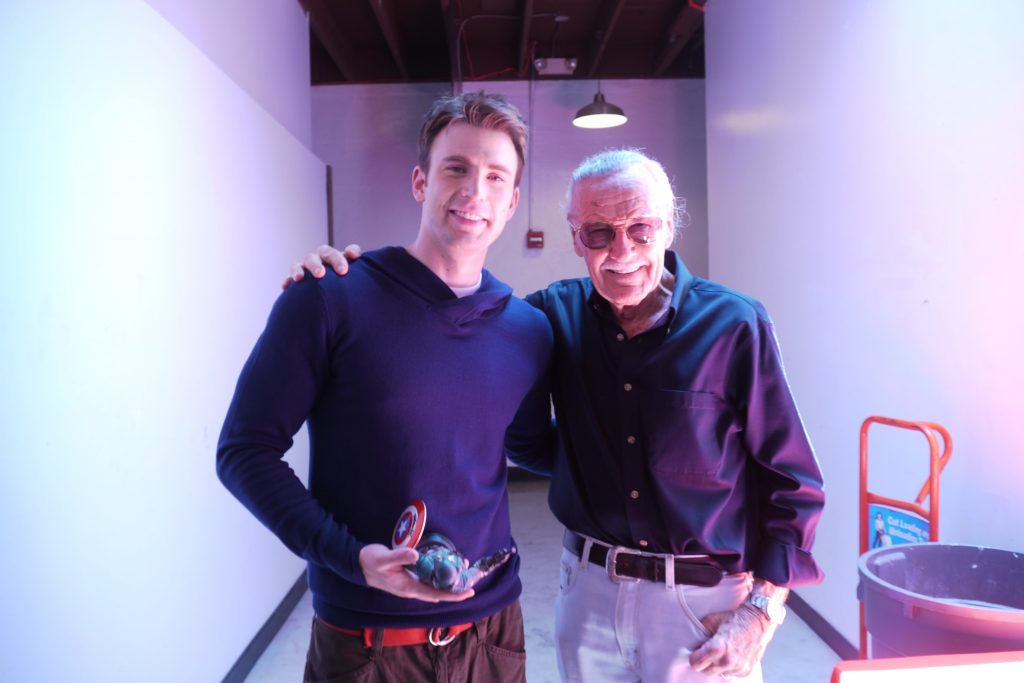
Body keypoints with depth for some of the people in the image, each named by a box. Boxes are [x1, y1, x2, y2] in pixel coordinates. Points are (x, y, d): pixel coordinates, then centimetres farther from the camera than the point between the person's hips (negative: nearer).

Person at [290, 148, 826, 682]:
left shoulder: (734, 325, -12)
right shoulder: (558, 314, -3)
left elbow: (791, 482, -8)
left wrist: (760, 610, -12)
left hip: (705, 605, -2)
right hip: (589, 592, 3)